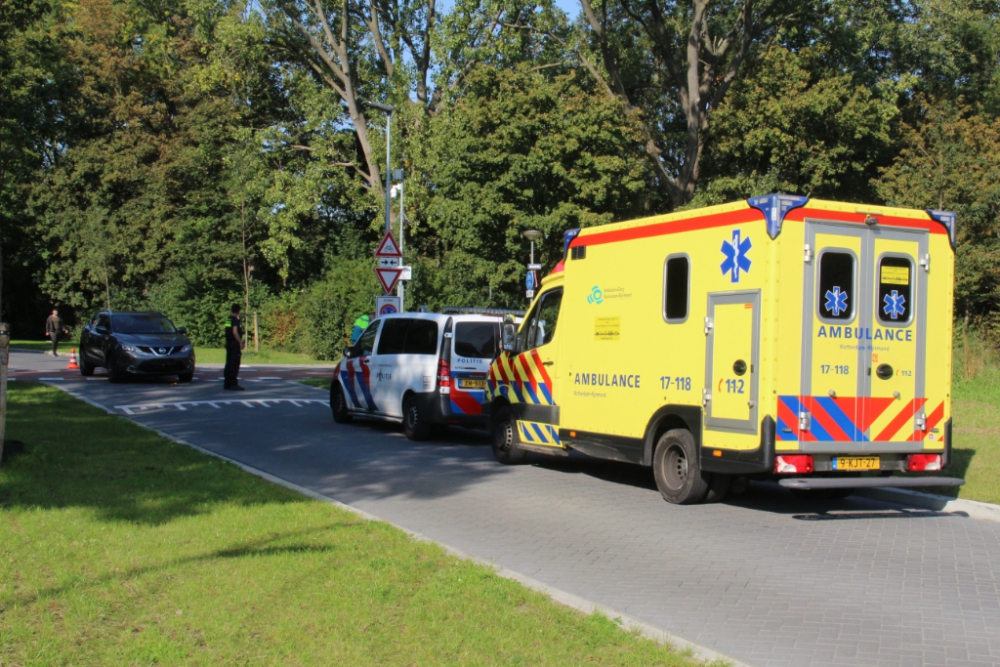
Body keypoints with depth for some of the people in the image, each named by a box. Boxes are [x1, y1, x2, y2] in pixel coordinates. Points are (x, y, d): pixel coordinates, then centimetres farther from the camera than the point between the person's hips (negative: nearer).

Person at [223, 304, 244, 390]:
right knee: (234, 364, -8)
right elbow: (235, 332, -23)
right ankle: (234, 384, -10)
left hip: (228, 343, 9)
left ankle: (227, 383, 16)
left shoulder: (228, 319, 12)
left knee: (229, 363, 12)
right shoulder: (235, 319, -14)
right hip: (235, 344, -9)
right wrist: (240, 342, -20)